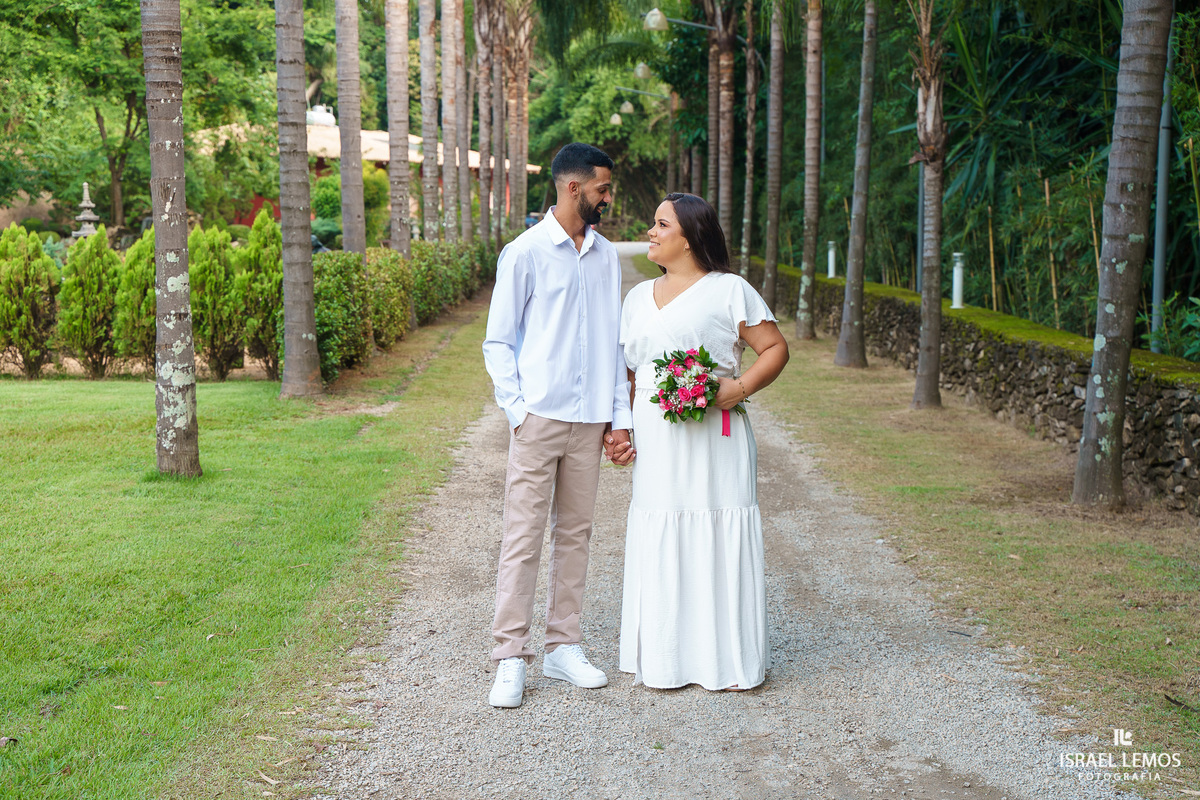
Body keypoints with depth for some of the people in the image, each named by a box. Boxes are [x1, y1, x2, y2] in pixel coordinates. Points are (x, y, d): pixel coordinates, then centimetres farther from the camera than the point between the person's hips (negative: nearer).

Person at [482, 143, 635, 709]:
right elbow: (498, 342, 0)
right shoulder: (525, 253, -2)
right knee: (523, 537, -3)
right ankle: (510, 658, 3)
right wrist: (518, 410, -9)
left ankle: (563, 646, 19)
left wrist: (620, 418, 7)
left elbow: (614, 343, 14)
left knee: (575, 534, 9)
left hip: (590, 421, 5)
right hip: (539, 417, -5)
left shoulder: (607, 256, 12)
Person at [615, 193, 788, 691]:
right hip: (656, 440, 5)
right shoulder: (639, 296, 17)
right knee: (660, 542, 5)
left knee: (718, 538, -3)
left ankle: (728, 659, 9)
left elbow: (775, 349, 0)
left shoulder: (729, 291, 0)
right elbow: (627, 370, 19)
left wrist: (740, 388, -15)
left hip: (714, 438, -5)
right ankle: (664, 658, 15)